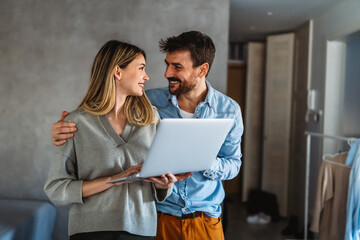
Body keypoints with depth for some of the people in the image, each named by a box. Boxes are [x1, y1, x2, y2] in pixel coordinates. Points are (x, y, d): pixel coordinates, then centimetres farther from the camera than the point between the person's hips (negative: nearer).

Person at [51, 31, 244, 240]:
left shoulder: (229, 110, -3)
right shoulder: (150, 101, -5)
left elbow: (233, 163, 2)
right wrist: (65, 130, -19)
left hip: (205, 220, 1)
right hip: (158, 215, 0)